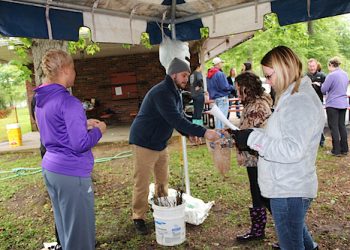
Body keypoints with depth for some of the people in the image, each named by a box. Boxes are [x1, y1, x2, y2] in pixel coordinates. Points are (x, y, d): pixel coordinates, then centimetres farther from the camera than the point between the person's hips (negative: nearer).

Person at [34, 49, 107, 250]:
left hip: (51, 169, 9)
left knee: (65, 227, 24)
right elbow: (81, 144, -20)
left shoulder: (41, 101, 9)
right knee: (80, 231, 7)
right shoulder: (69, 102, -19)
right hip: (72, 173, -9)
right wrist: (98, 130, -4)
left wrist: (83, 124, 14)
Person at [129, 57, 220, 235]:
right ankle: (138, 218, 15)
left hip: (160, 143, 9)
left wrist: (189, 132, -10)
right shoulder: (161, 92, -25)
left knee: (163, 179, 16)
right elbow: (175, 120, -34)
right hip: (144, 142, -9)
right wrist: (203, 132, -36)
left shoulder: (175, 92, 7)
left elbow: (178, 117, 9)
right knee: (142, 182, 0)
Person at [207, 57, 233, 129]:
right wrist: (232, 87, 0)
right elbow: (225, 87, -17)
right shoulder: (220, 74, -16)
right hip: (222, 98, -8)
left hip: (214, 98, 9)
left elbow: (209, 88, 16)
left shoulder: (209, 75, 10)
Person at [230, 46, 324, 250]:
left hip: (289, 190, -10)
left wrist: (253, 138, -24)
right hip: (290, 186, 10)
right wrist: (249, 139, 2)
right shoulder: (294, 97, 9)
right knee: (296, 232, 32)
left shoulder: (300, 101, -23)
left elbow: (293, 150, -29)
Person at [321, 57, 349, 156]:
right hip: (343, 104, 7)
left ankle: (336, 151, 3)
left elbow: (323, 89, -12)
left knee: (334, 127, -1)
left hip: (333, 104, -7)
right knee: (342, 126, 13)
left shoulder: (331, 75, -16)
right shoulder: (345, 74, 10)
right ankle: (344, 149, 19)